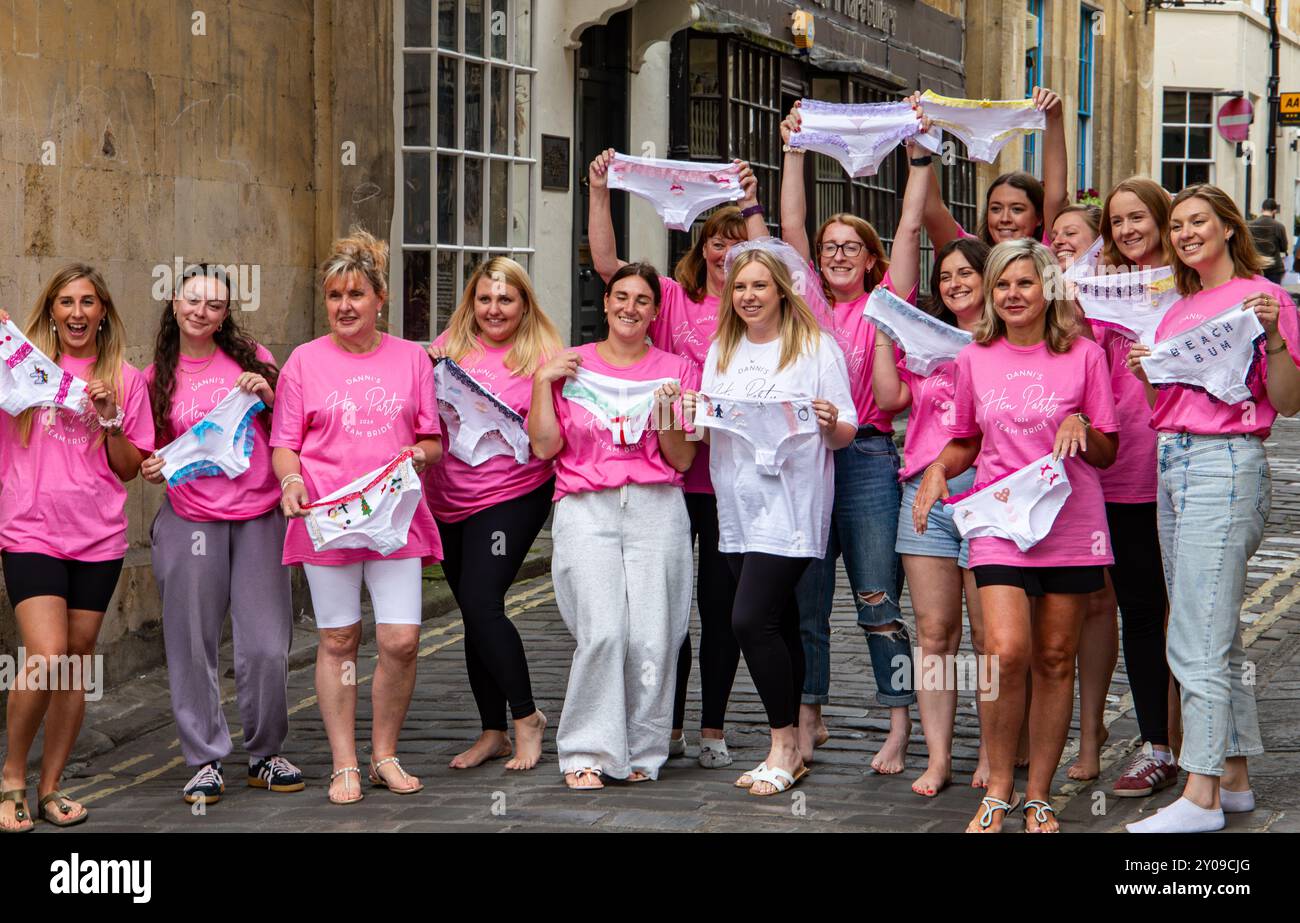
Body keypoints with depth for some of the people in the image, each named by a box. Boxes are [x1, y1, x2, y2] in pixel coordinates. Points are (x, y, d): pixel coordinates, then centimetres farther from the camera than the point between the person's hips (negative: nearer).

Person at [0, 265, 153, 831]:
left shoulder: (125, 381, 8)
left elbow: (130, 469, 10)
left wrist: (110, 419, -8)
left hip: (98, 539, 3)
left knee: (77, 665, 5)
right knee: (47, 657, -16)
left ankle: (50, 787, 14)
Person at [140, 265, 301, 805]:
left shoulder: (252, 358, 6)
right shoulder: (157, 378, 7)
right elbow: (151, 454, 14)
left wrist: (269, 397, -8)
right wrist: (151, 472, -7)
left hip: (258, 516, 0)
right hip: (189, 519, 0)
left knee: (266, 647, -3)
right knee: (193, 645, 0)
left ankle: (265, 756, 15)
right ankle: (205, 762, 12)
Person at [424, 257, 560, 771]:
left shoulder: (541, 354, -4)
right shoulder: (451, 345, 7)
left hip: (512, 494, -5)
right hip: (448, 498, 5)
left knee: (481, 604, -15)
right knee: (474, 613, 10)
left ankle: (526, 716, 3)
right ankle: (493, 733, 20)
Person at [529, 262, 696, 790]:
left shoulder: (675, 370, 14)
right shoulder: (570, 366, 13)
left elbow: (682, 460, 10)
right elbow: (544, 446, 4)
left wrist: (665, 416, -6)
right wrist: (543, 381, 1)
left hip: (656, 509, 1)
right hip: (586, 509, -1)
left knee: (652, 638, -9)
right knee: (602, 632, -17)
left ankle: (641, 752, 5)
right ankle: (586, 755, -8)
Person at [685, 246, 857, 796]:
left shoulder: (816, 347, -2)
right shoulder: (721, 351, 15)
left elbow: (846, 435, -2)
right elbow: (706, 432, 17)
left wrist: (830, 424, -24)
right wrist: (694, 414, -4)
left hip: (791, 503, -6)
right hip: (738, 505, 6)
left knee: (751, 619, -15)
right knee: (779, 626, 11)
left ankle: (784, 745, -2)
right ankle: (788, 751, 18)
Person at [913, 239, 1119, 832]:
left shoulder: (1083, 356, 2)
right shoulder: (974, 359, 7)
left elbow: (1107, 454, 6)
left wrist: (1081, 429, -15)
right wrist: (939, 468, 0)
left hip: (1070, 525, 0)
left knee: (1054, 660, 4)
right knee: (1006, 652, -15)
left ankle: (1038, 795, 14)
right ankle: (998, 788, 1)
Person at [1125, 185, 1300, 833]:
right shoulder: (1179, 309, 17)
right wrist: (1145, 372, 2)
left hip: (1227, 463, -8)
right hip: (1172, 463, 8)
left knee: (1197, 640, -11)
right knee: (1217, 638, 11)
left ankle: (1201, 797, -9)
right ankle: (1235, 777, 17)